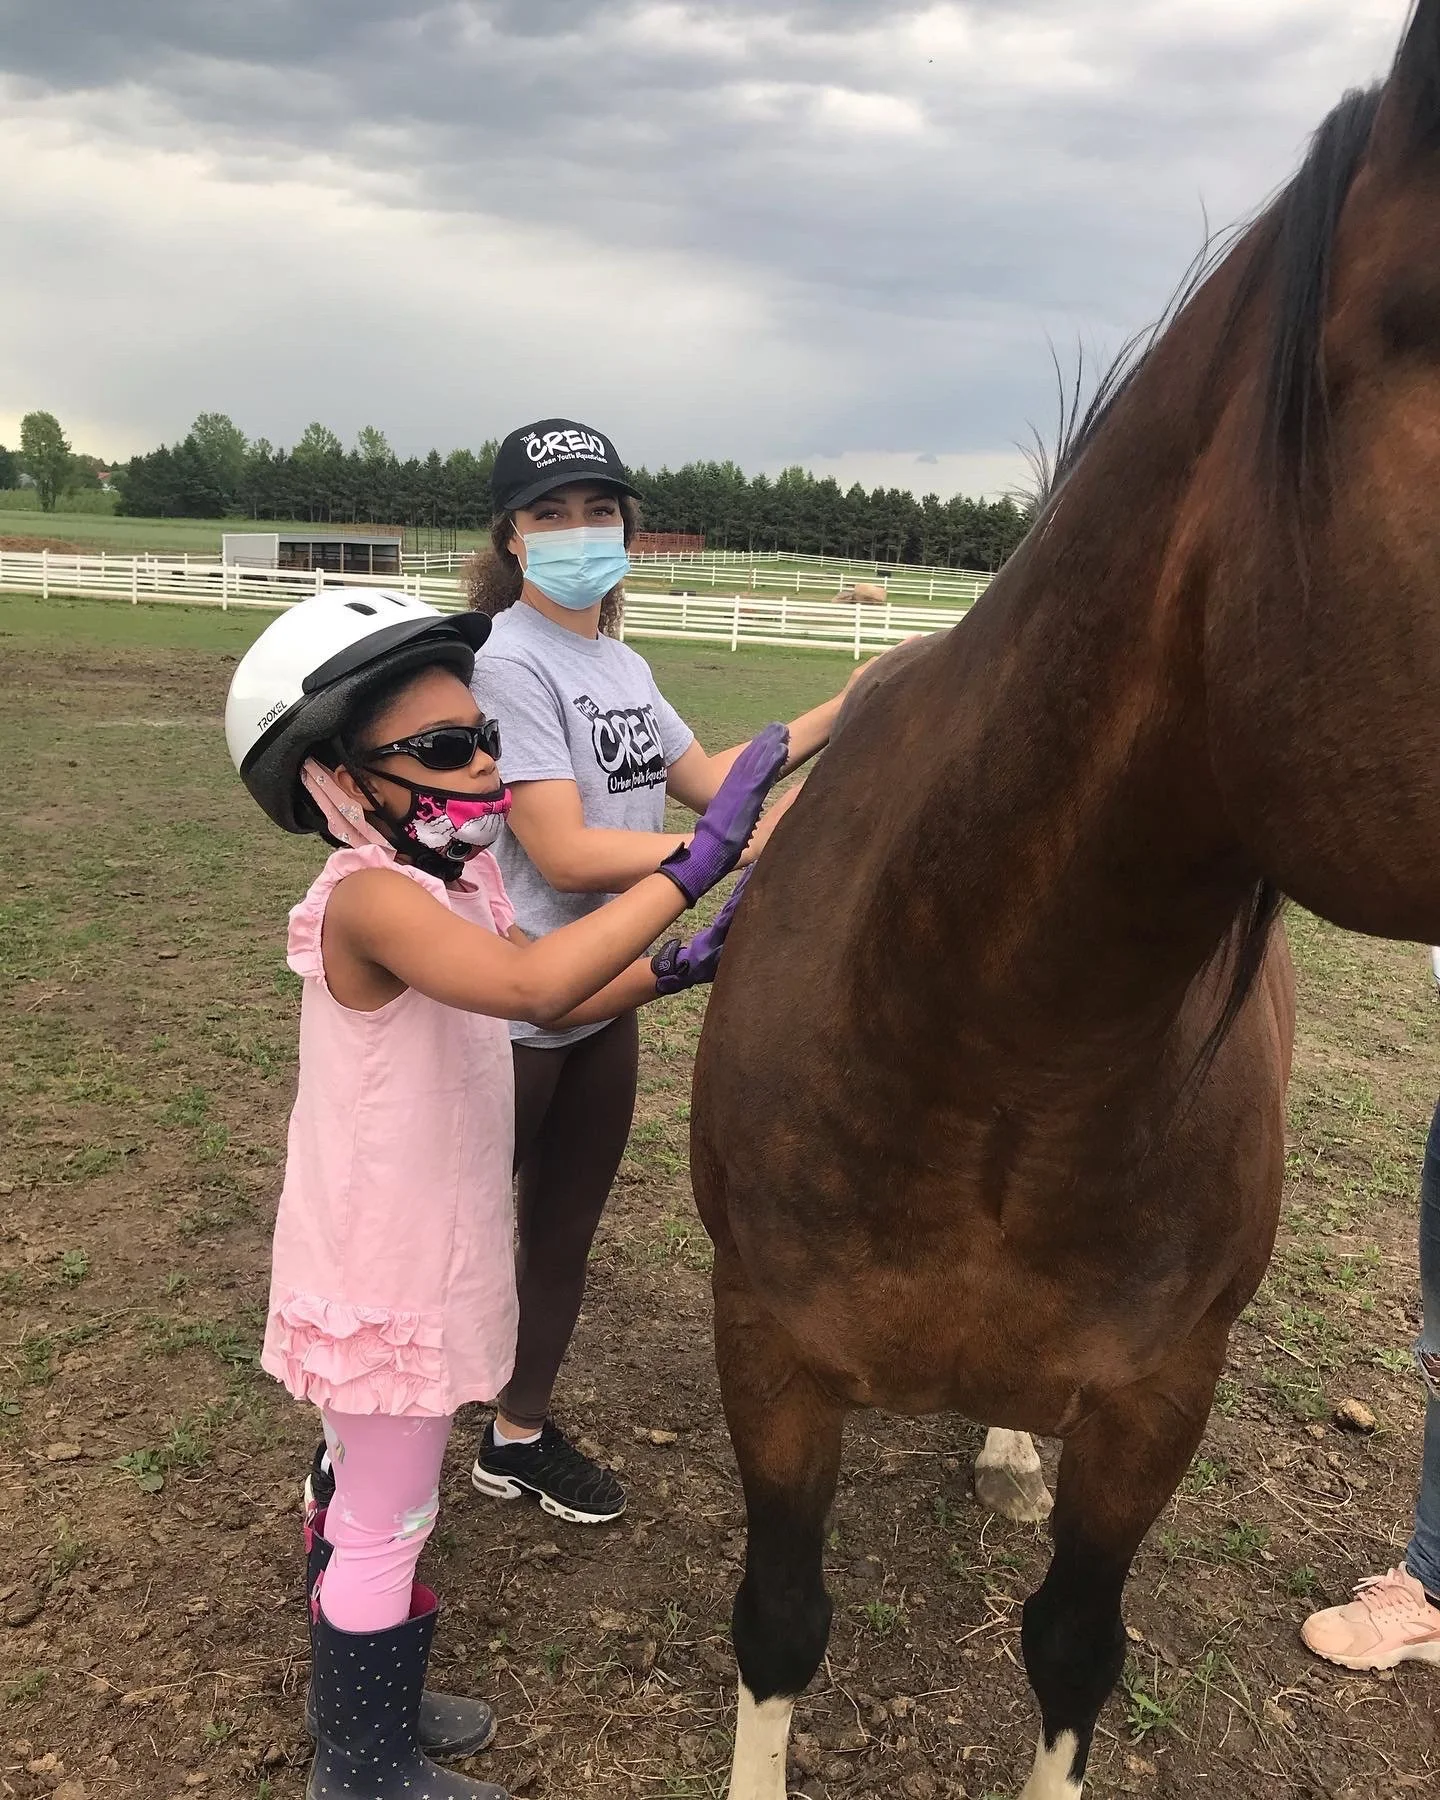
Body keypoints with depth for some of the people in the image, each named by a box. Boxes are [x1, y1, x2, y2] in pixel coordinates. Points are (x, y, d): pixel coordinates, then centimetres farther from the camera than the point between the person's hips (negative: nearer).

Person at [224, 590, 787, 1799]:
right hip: (386, 1273, -9)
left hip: (427, 1246, 9)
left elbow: (553, 1004, 11)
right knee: (389, 1520, 10)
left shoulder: (456, 875, 1)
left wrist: (672, 970, -5)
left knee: (371, 1490, 26)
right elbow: (530, 983, -45)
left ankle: (357, 1693, 48)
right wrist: (698, 860, -44)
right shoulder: (371, 897, -27)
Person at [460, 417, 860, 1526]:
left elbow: (706, 777, 17)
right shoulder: (508, 660, -19)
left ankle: (523, 1435, 41)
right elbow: (563, 854, -25)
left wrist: (834, 718, 10)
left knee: (565, 1230, 20)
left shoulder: (624, 666, 7)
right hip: (508, 1012, -7)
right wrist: (748, 844, -26)